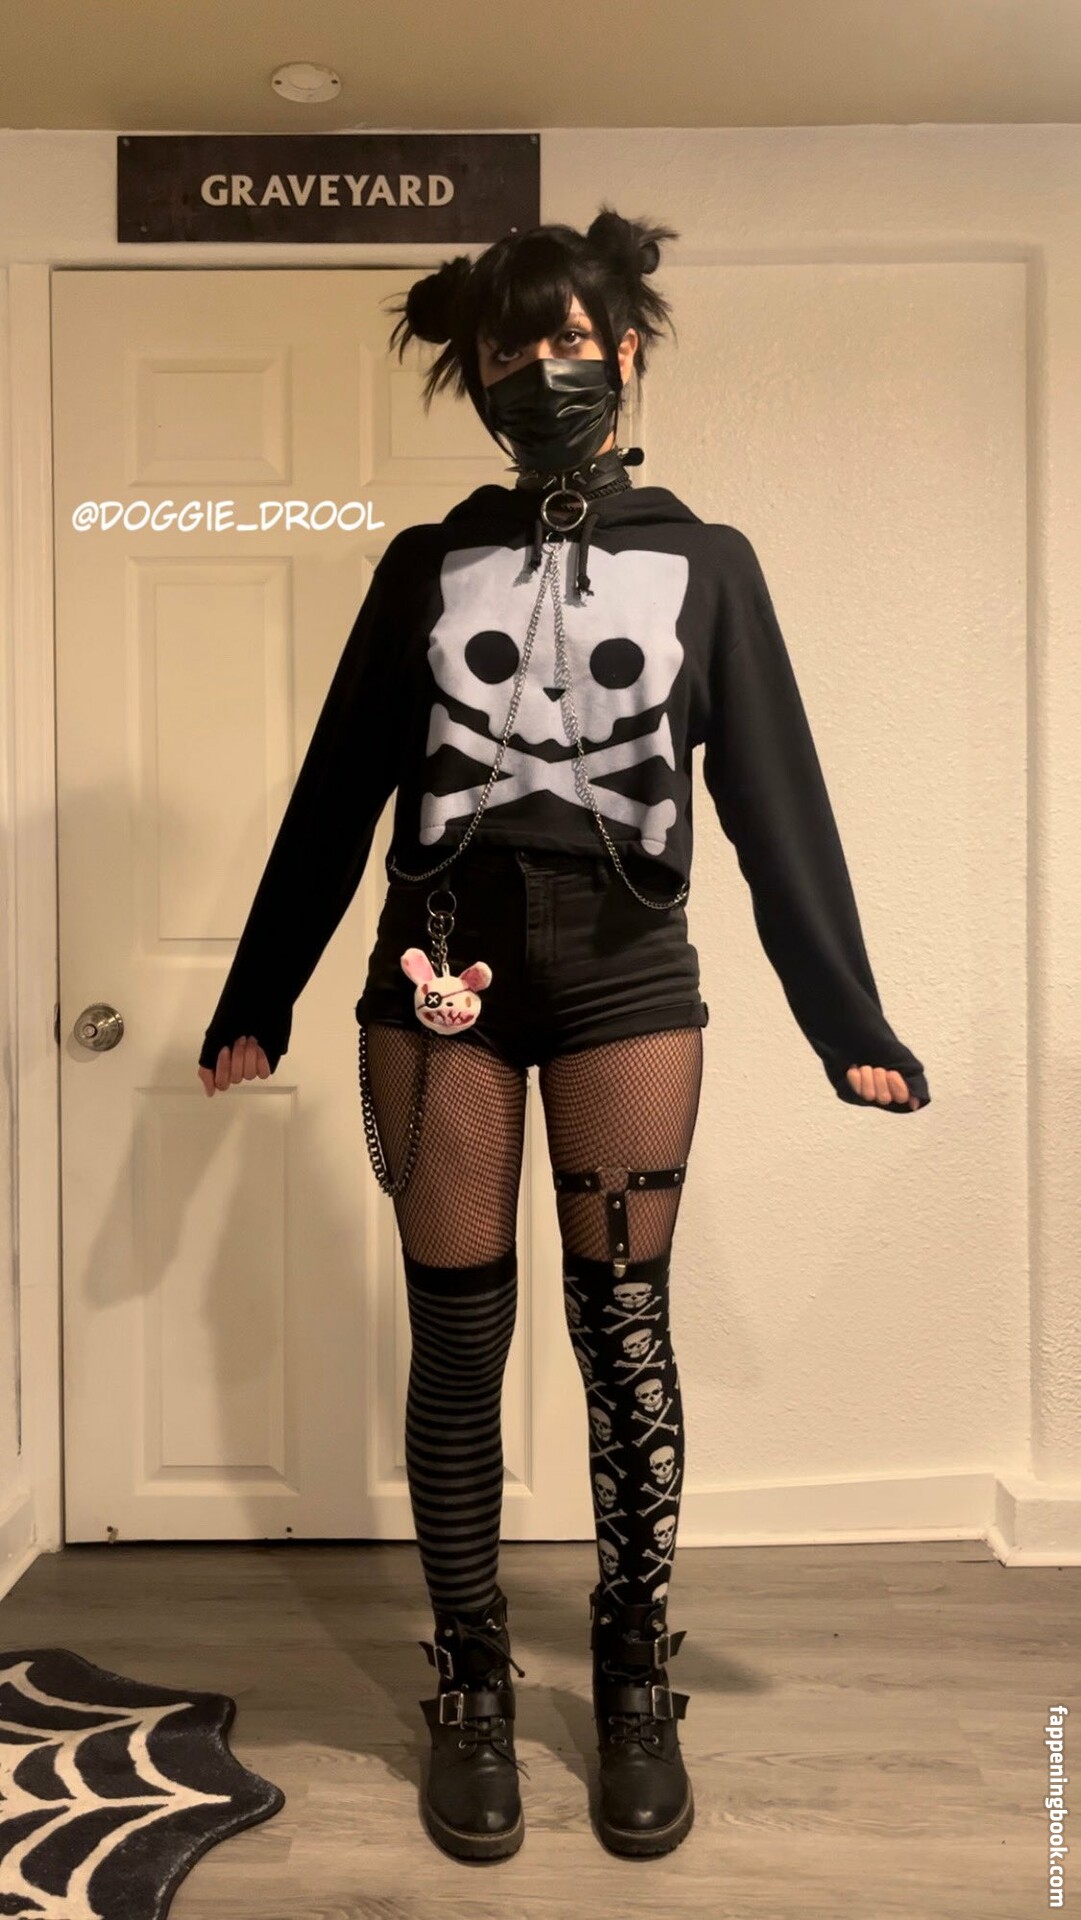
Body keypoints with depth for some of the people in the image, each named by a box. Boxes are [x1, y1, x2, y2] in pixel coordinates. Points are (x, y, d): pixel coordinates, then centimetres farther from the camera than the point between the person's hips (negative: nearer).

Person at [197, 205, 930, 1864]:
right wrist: (255, 1000, 12)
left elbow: (777, 800, 6)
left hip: (624, 967, -1)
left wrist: (848, 1019, 1)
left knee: (625, 1330, 3)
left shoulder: (704, 563, 11)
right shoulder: (425, 567, 13)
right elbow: (335, 796, 12)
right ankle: (472, 1695, 22)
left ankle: (637, 1692, 23)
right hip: (443, 968, 1)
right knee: (457, 1340, 4)